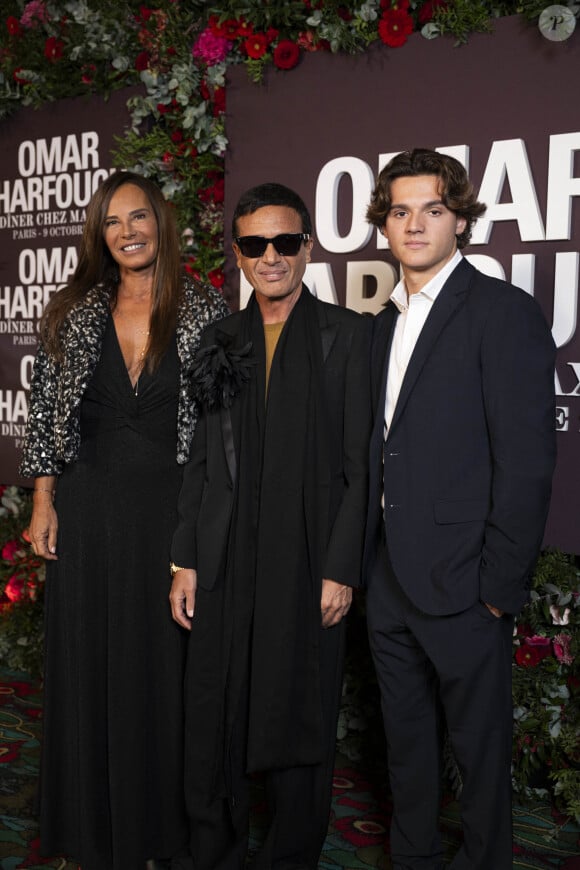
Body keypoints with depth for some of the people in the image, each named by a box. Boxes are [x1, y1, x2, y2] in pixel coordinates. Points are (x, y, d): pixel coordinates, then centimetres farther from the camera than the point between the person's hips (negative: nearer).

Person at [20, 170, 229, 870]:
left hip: (174, 509, -1)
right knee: (88, 664, 9)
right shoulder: (72, 313, 5)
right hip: (89, 508, 2)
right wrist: (43, 503, 0)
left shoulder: (206, 314, -1)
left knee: (168, 666, 7)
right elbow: (45, 411, 6)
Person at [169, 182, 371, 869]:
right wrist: (185, 560, 7)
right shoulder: (220, 341, 10)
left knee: (299, 722, 10)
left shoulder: (346, 334, -1)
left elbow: (359, 464, -5)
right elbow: (201, 458, 11)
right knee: (211, 723, 11)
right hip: (224, 566, 4)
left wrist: (341, 569, -9)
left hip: (306, 565, -3)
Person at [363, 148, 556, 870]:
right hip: (389, 580, 7)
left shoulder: (504, 312, -10)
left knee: (479, 746, 9)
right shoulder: (386, 323, 13)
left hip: (462, 585, -7)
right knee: (405, 737, 20)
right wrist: (367, 560, 8)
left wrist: (499, 585, -16)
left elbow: (526, 462, -15)